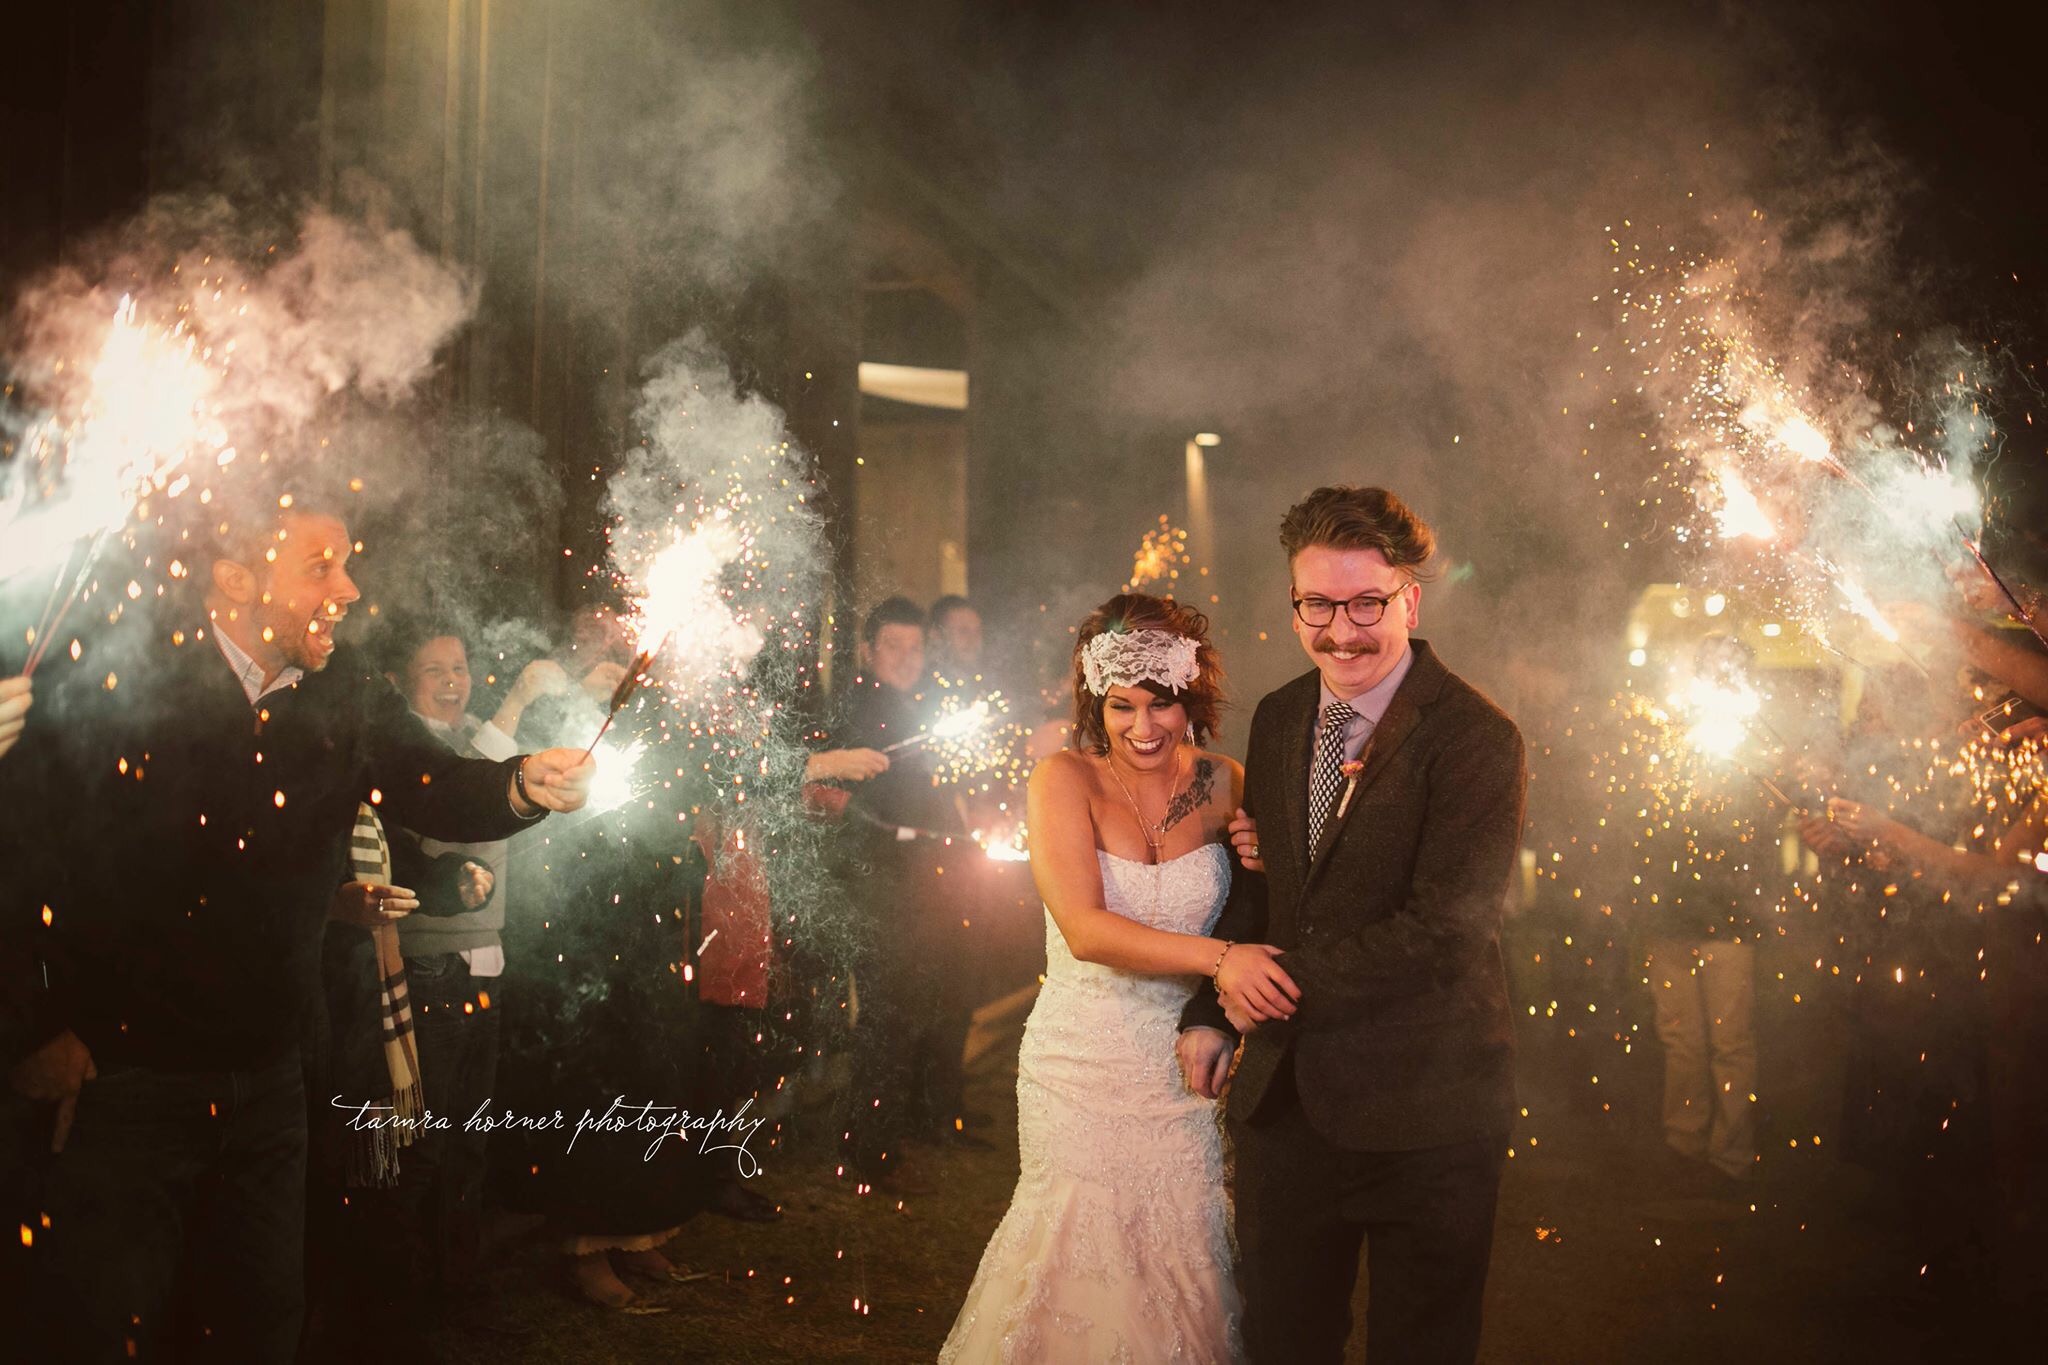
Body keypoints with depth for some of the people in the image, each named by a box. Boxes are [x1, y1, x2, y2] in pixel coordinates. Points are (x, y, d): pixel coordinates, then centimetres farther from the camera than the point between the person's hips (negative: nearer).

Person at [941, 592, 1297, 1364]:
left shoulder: (1221, 785, 3)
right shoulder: (1065, 781, -6)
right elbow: (1085, 929, -17)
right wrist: (1217, 958, -27)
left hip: (1185, 1073, 2)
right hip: (1082, 1070, -2)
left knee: (1182, 1273, 7)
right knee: (1084, 1269, 1)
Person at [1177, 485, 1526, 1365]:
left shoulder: (1475, 739, -16)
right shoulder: (1279, 719, 6)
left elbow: (1443, 932, -22)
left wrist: (1279, 985, -14)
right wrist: (1212, 1012, 4)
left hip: (1423, 1114, -6)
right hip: (1284, 1097, 6)